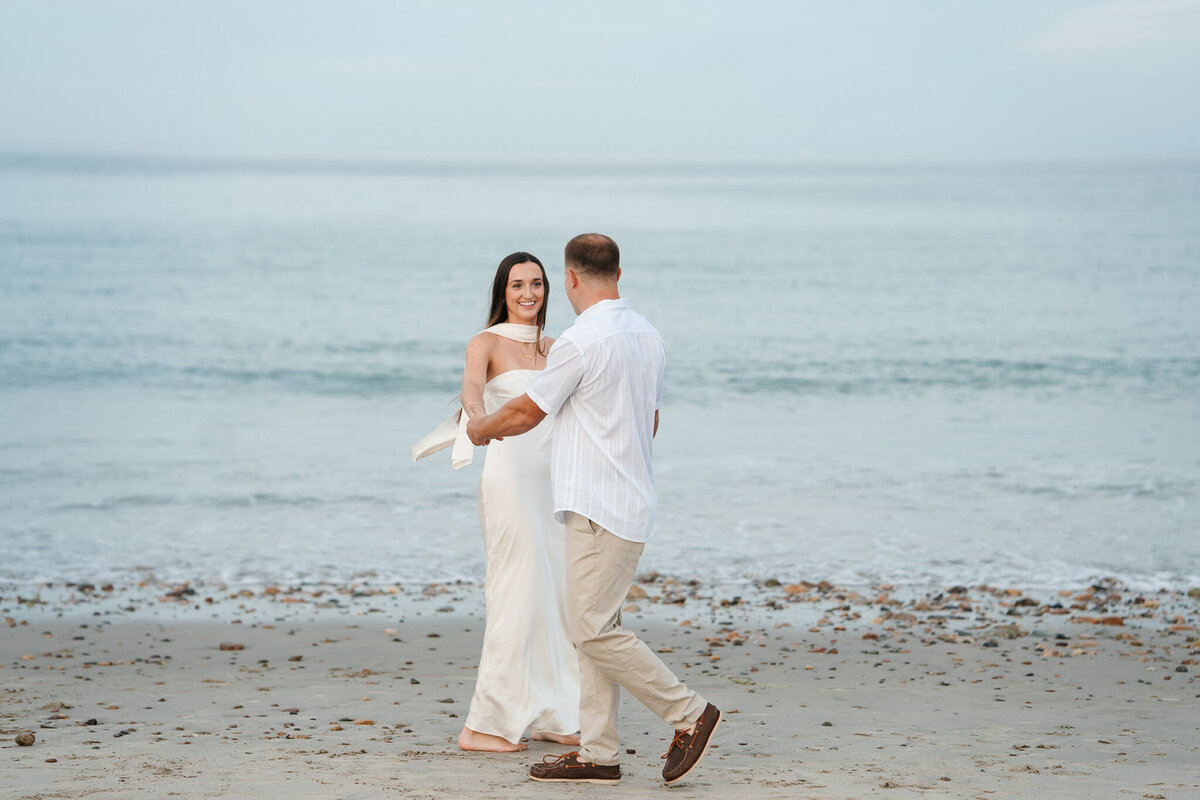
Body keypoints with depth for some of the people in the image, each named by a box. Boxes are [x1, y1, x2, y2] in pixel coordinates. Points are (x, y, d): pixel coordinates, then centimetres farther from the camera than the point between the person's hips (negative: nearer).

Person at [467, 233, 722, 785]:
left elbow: (527, 413, -6)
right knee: (594, 628, 9)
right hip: (631, 499, 9)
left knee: (595, 630, -6)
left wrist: (482, 429, 15)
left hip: (598, 506, -9)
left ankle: (688, 713, -2)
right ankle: (598, 754, 9)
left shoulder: (580, 342, -16)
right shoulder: (648, 336, 12)